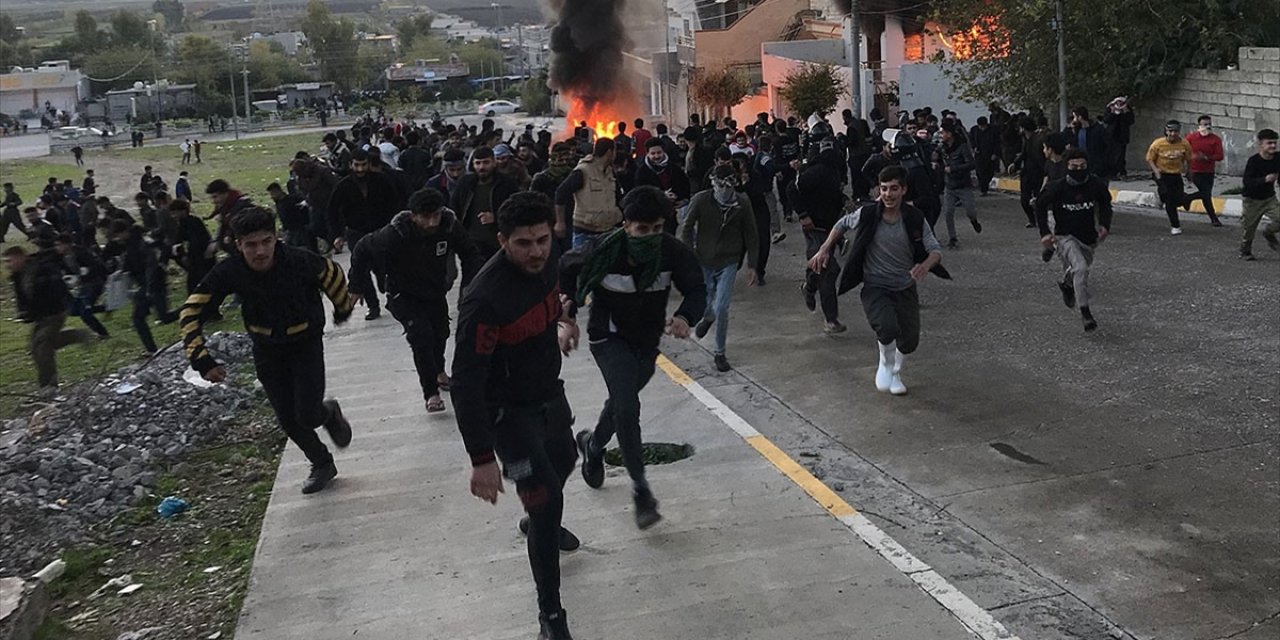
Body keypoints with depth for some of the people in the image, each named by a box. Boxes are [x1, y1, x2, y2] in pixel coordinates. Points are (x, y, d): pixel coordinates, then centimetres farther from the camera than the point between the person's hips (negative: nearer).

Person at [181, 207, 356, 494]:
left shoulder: (299, 261, -29)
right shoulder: (229, 272, -24)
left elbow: (332, 272, -6)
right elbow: (193, 310, -15)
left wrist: (343, 308, 10)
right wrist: (202, 359, -24)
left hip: (306, 343, -2)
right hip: (267, 349, 3)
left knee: (307, 416, -13)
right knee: (288, 420, 7)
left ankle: (329, 413, 25)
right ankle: (321, 465, 33)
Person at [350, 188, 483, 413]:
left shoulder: (450, 225, -24)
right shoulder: (395, 234, -32)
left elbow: (470, 254, -6)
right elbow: (361, 251, -16)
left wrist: (473, 283, -17)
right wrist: (358, 287, -9)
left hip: (436, 292, 4)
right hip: (403, 296, -4)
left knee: (440, 332, 20)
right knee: (421, 336, -21)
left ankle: (438, 371, 52)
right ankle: (431, 393, -9)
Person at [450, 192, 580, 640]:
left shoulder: (546, 256, -13)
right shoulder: (485, 300, -36)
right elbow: (466, 385, -32)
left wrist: (561, 321, 17)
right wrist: (482, 459, -32)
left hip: (549, 392, 8)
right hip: (509, 412, -8)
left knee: (564, 460, 30)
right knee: (546, 501, -8)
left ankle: (542, 519, 63)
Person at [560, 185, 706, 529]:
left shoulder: (673, 252, -20)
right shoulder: (603, 250, -25)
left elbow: (697, 290, -11)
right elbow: (567, 267, -4)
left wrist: (684, 317, -32)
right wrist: (570, 312, -5)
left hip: (647, 339, 4)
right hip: (609, 337, -4)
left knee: (622, 403, 22)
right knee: (627, 407, -20)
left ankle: (593, 443, 53)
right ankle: (640, 488, -9)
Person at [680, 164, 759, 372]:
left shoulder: (742, 203, -9)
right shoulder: (701, 200, -11)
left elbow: (751, 236, 1)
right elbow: (687, 228, 0)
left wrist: (751, 266, 0)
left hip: (728, 262, -1)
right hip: (703, 261, 1)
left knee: (721, 308, -10)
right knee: (703, 305, 8)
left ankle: (719, 352, 10)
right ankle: (708, 317, 49)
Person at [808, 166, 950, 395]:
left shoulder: (915, 219, -10)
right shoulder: (867, 215, -12)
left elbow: (936, 250, -8)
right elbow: (842, 225, 8)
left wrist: (926, 266, -30)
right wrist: (824, 250, -1)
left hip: (906, 288, 3)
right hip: (875, 288, -2)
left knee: (910, 341, 5)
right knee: (888, 328, -29)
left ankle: (895, 373, 40)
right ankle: (886, 363, 6)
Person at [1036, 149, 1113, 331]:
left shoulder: (1096, 185, -9)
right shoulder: (1057, 187, -16)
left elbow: (1105, 205, 11)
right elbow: (1040, 205, -1)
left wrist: (1104, 225, -4)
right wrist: (1045, 232, -7)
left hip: (1088, 238, 4)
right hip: (1065, 236, -4)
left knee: (1076, 271, 21)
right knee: (1081, 268, -25)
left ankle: (1067, 284, 58)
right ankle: (1085, 313, -21)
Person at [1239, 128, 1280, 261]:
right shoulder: (1253, 161, -20)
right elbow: (1247, 181, -29)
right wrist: (1265, 179, -38)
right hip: (1252, 200, -4)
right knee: (1248, 227, 6)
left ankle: (1268, 233, 16)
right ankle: (1245, 251, 28)